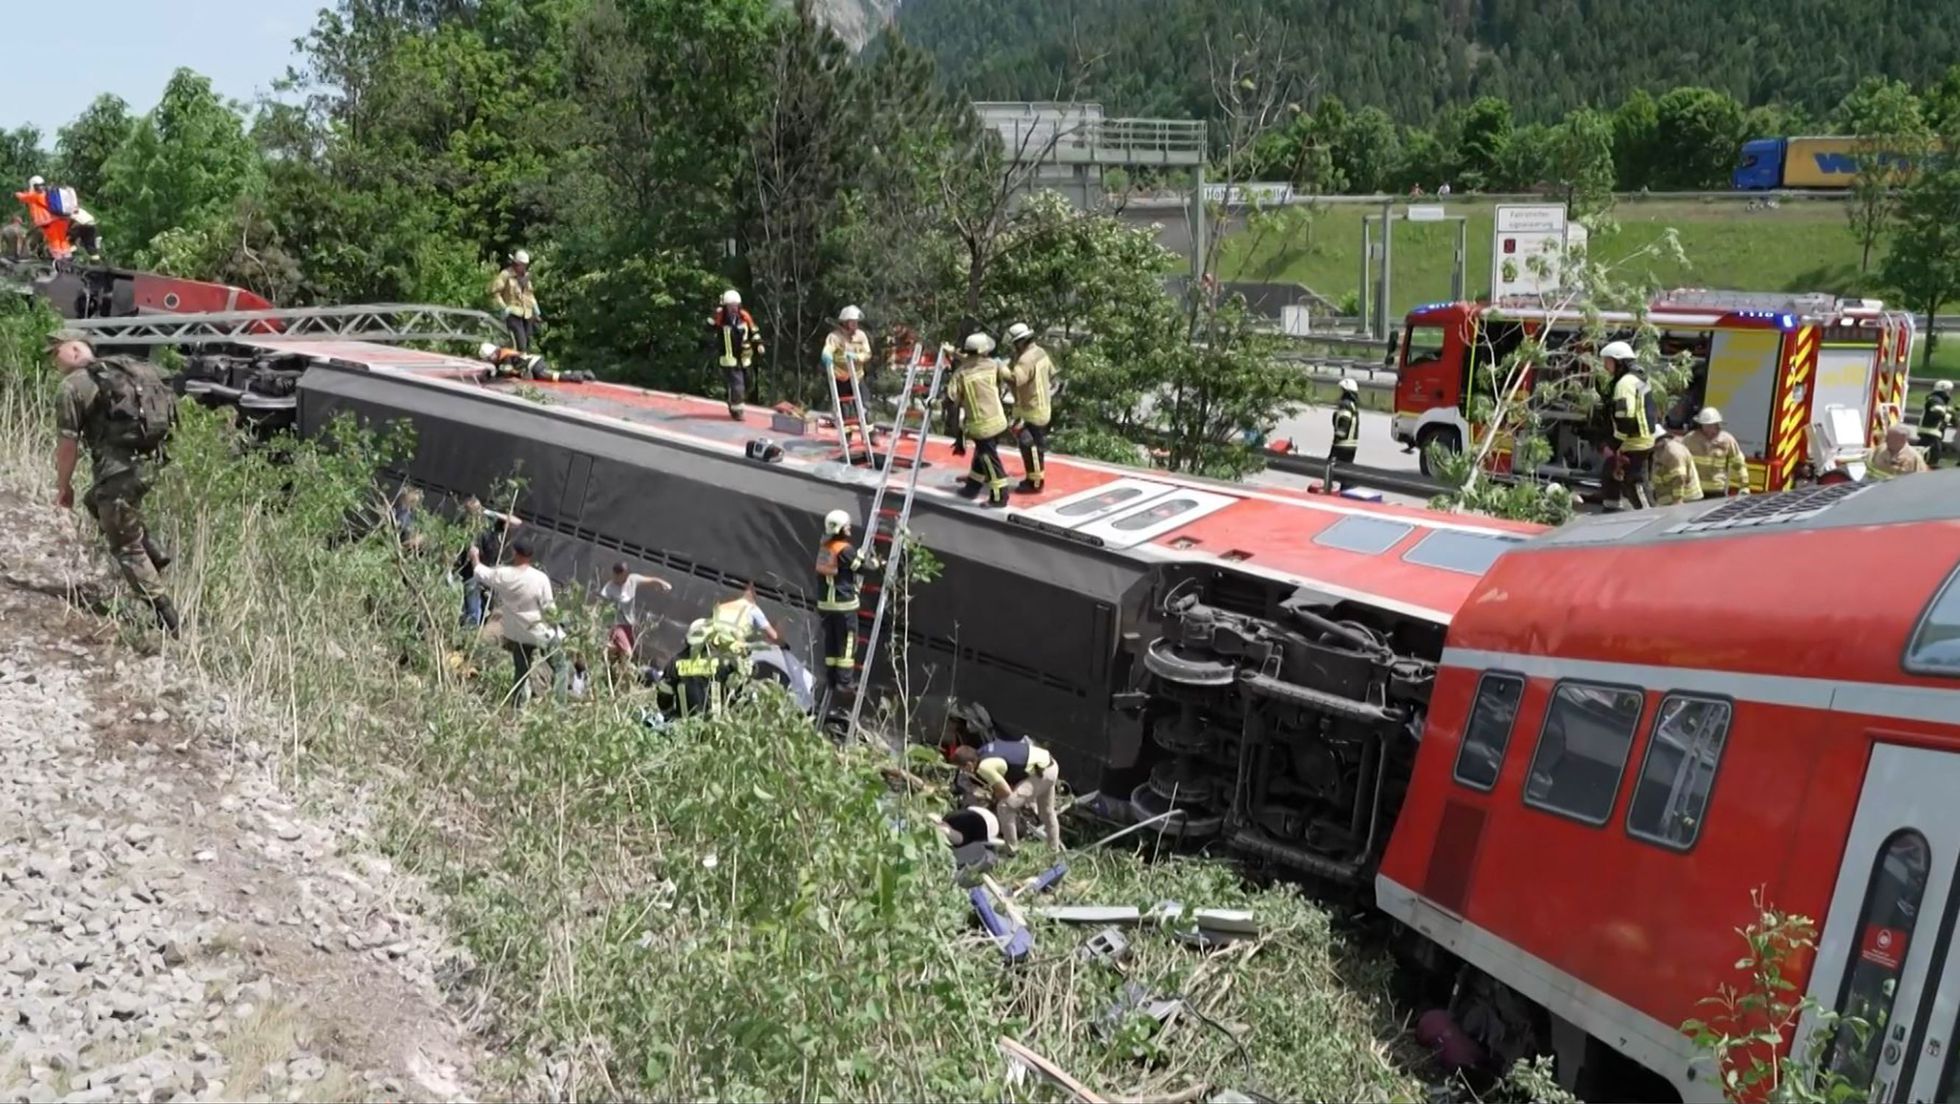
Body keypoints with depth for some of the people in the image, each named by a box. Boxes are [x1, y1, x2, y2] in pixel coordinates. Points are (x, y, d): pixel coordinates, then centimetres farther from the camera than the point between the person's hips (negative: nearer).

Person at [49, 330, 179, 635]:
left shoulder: (73, 386, -6)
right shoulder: (122, 371, 17)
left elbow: (67, 443, -7)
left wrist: (63, 486, 7)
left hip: (118, 466, -8)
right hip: (149, 460, 8)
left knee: (126, 547, 3)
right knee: (96, 502, 32)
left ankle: (167, 620, 0)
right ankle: (152, 557, 21)